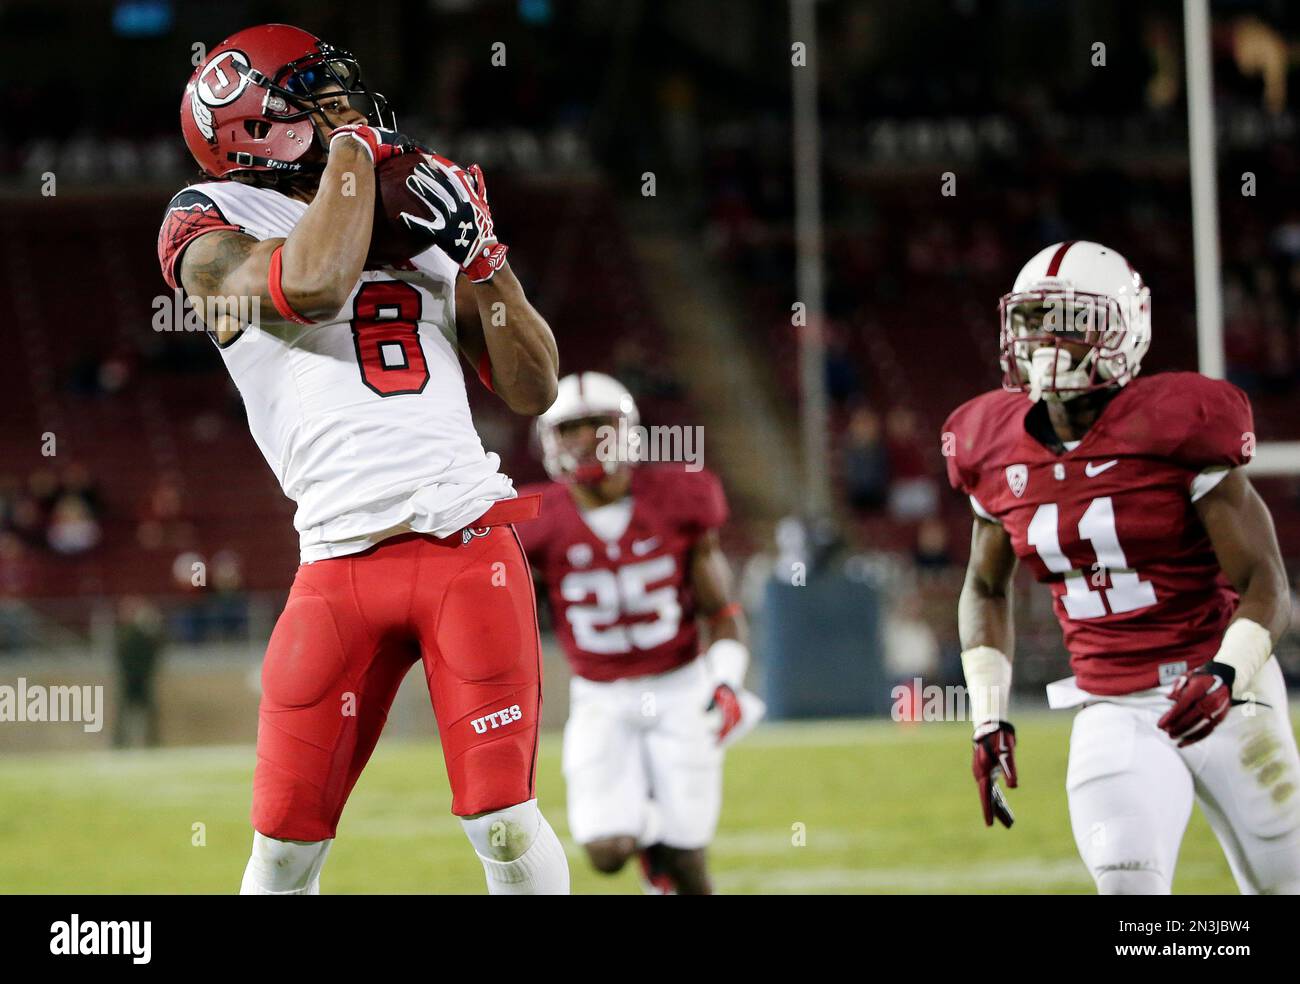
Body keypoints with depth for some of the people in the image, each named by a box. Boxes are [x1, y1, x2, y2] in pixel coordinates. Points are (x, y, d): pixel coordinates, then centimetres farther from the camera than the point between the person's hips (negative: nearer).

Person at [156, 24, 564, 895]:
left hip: (472, 541, 3)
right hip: (342, 562, -2)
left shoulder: (417, 223, 21)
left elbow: (534, 390, 19)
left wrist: (483, 256, 6)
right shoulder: (216, 229, 6)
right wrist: (351, 143, -2)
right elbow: (314, 282, -17)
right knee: (286, 846, -1)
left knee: (506, 826, -6)